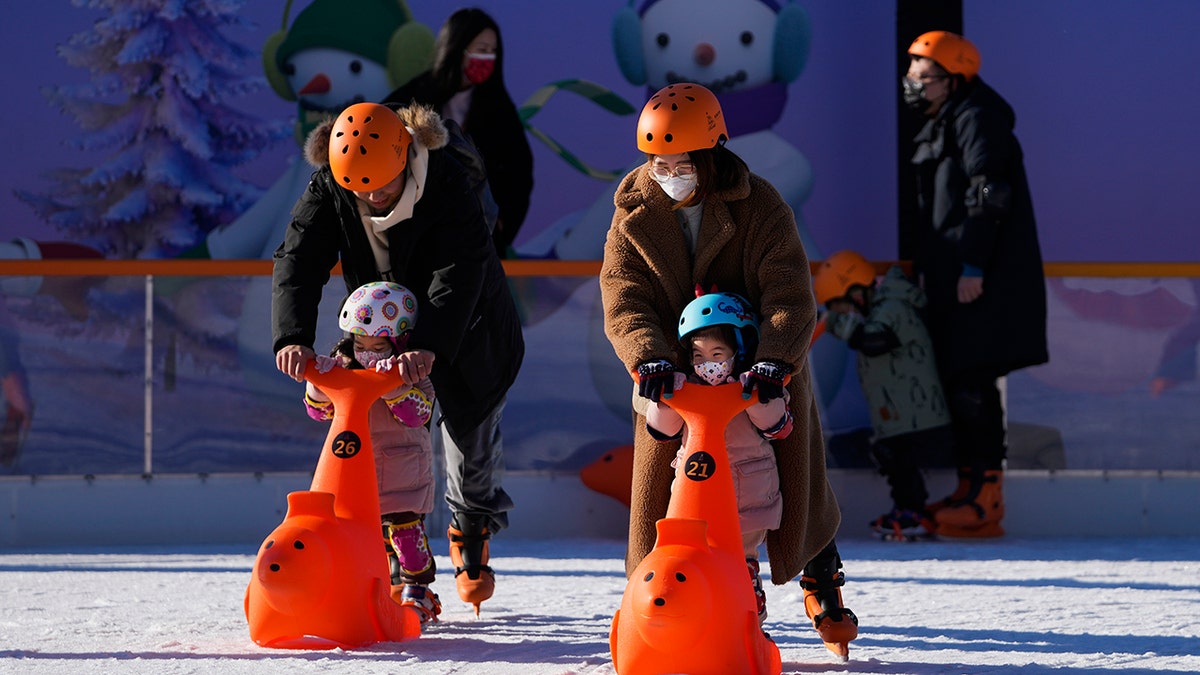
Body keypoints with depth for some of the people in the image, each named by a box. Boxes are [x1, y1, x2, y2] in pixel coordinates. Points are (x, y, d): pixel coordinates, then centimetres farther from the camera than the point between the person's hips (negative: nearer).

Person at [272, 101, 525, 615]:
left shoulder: (446, 182, -31)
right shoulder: (327, 189, -20)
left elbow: (459, 270, -40)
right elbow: (298, 261, -27)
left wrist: (429, 344, -56)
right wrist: (293, 336, -45)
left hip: (464, 333, -2)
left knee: (470, 438, 8)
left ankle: (471, 526, 37)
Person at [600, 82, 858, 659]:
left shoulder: (760, 208, -17)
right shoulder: (634, 217, -8)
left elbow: (790, 297, -26)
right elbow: (624, 301, -18)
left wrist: (774, 361, -44)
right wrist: (649, 358, -39)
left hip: (762, 369, -2)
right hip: (674, 375, 2)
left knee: (795, 484, 6)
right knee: (661, 483, -1)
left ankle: (821, 582, 31)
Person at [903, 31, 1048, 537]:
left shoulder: (977, 120, -9)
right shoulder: (937, 130, 21)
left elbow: (988, 197, -18)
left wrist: (973, 267, -22)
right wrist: (923, 268, 19)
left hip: (984, 282, -10)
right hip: (950, 280, 10)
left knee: (971, 382, -12)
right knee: (955, 381, 10)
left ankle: (985, 498, -11)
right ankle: (970, 490, 15)